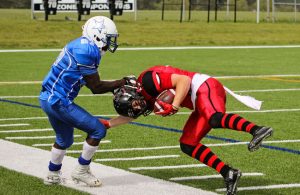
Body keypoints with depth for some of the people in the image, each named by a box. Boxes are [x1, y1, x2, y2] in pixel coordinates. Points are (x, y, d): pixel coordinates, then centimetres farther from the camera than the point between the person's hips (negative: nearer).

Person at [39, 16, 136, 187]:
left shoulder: (83, 46, 11)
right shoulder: (87, 51, -19)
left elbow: (93, 83, 14)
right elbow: (96, 87, -13)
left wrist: (118, 86, 7)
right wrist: (123, 83, -5)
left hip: (48, 98, 10)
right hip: (58, 101, -10)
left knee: (64, 140, 27)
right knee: (98, 130, -2)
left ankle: (53, 176, 41)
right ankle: (81, 171, 9)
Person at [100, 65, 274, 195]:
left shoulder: (148, 80, -12)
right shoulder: (148, 99, 18)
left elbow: (183, 80, -19)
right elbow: (130, 116, 37)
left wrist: (174, 107, -22)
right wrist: (107, 124, 36)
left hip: (205, 88, -10)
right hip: (201, 103, 10)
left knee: (215, 119, -37)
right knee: (187, 145, 6)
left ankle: (257, 130, -58)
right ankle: (229, 174, -3)